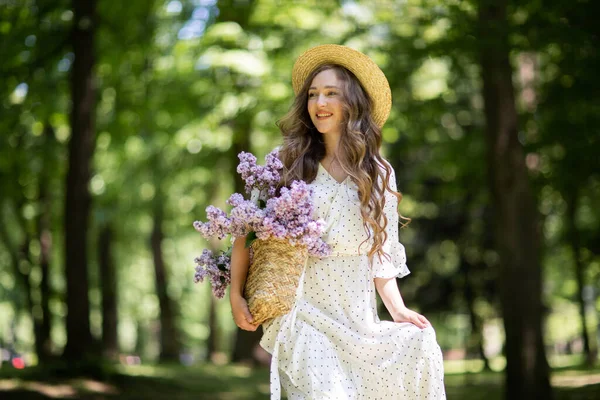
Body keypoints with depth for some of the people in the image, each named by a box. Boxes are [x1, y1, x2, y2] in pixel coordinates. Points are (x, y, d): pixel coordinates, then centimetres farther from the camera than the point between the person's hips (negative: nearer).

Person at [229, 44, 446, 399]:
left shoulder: (379, 174, 9)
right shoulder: (287, 163, 4)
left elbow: (379, 253, 11)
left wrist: (398, 310, -1)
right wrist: (237, 295, -3)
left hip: (357, 319, 3)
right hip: (305, 315, -2)